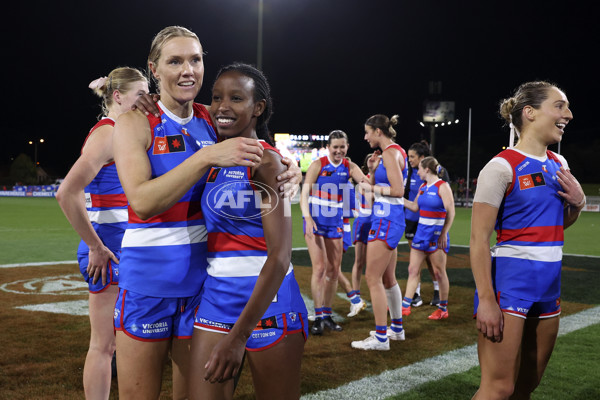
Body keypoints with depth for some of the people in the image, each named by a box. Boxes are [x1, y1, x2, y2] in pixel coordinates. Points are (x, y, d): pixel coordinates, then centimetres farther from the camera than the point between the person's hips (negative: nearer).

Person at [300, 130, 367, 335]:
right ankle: (318, 317, -6)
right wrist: (307, 217, -23)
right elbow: (304, 193, -11)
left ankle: (327, 315, 17)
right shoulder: (318, 165, -7)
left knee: (333, 271, 7)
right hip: (315, 221, -5)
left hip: (335, 223, 5)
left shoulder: (349, 167, 4)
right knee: (319, 268, -12)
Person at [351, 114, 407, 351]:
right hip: (387, 218, 10)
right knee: (388, 278, 18)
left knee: (373, 278, -7)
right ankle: (397, 329, 31)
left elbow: (398, 190, -22)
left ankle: (381, 338, -1)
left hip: (387, 219, -10)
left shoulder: (391, 153, -13)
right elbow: (380, 186, 20)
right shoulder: (389, 153, 16)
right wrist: (373, 171, 4)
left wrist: (371, 188, -12)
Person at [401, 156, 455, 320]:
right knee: (413, 269, 5)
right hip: (421, 232, 7)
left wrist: (444, 234, -16)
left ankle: (443, 309, 14)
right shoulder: (423, 187, 12)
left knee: (439, 272, 2)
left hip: (436, 235, -7)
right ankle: (405, 306, 10)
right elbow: (415, 207, 20)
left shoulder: (442, 187, -10)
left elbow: (450, 212, -12)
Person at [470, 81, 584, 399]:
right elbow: (478, 238, -14)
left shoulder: (558, 164, 11)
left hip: (549, 282, 8)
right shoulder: (501, 167, -12)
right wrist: (486, 298, -20)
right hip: (510, 280, -8)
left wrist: (577, 202, 1)